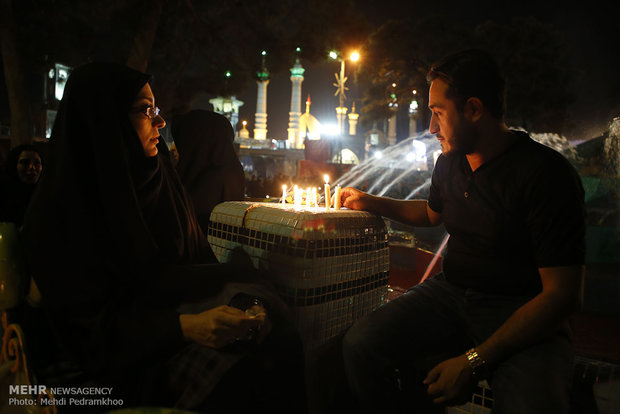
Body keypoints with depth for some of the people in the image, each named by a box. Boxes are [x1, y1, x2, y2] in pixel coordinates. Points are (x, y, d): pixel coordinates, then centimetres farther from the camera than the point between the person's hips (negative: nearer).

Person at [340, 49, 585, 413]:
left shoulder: (547, 174, -16)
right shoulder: (449, 163, 7)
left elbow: (562, 295, -18)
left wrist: (475, 361, -23)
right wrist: (370, 202, 22)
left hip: (522, 313, -5)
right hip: (451, 293, 6)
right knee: (360, 345, -17)